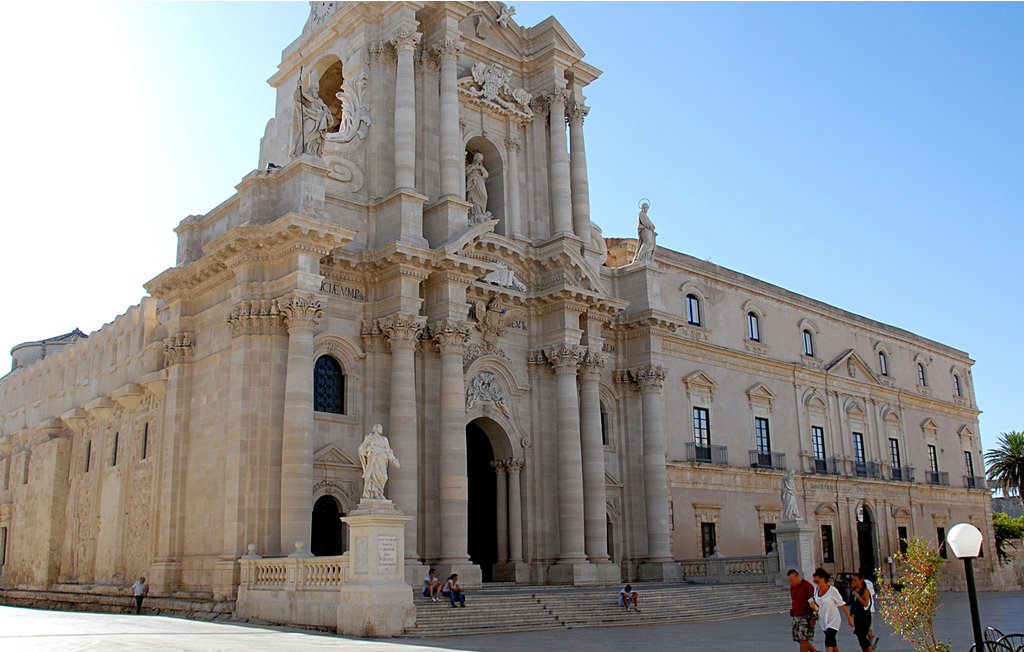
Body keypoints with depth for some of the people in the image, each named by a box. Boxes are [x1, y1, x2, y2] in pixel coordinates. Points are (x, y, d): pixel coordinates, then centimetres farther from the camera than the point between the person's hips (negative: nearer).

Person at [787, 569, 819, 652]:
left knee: (803, 639, -11)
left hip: (806, 616, -8)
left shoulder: (807, 586, -14)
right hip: (797, 616, 8)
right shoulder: (792, 587, 11)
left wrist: (813, 618, -18)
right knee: (798, 639, 8)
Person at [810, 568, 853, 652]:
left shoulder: (832, 590, -14)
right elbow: (816, 606, 12)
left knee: (828, 642, -16)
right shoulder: (816, 590, 3)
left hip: (833, 620, -6)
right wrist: (813, 606, -11)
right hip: (823, 621, 6)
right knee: (832, 642, 15)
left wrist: (849, 617, -3)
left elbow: (841, 604, -6)